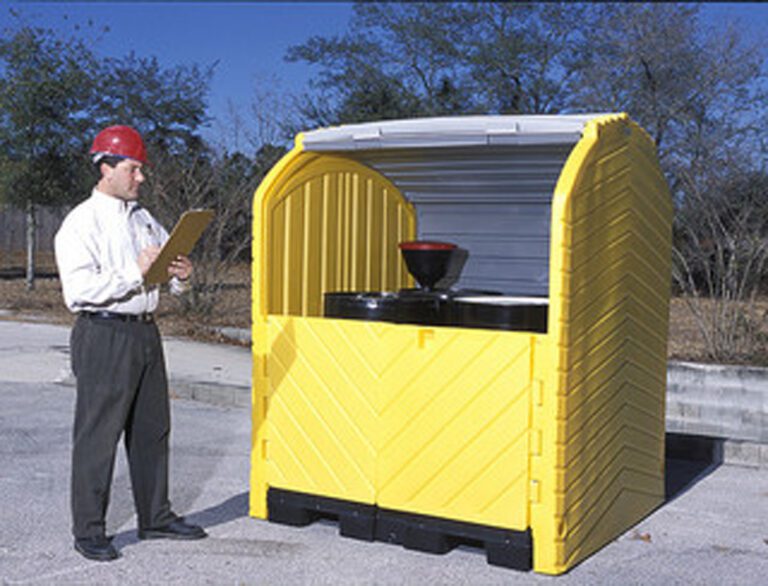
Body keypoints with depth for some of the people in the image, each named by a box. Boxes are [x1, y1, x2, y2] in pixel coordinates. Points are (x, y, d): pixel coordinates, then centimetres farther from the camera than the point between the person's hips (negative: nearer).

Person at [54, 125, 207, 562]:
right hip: (104, 335, -8)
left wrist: (180, 276, -1)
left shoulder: (144, 219, 15)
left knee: (153, 428, 14)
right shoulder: (82, 223, -8)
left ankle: (156, 517, 26)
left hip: (145, 331, 8)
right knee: (98, 435, -2)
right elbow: (79, 290, -19)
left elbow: (165, 273, 22)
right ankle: (89, 531, 9)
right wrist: (135, 272, -21)